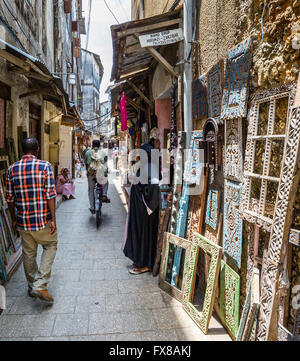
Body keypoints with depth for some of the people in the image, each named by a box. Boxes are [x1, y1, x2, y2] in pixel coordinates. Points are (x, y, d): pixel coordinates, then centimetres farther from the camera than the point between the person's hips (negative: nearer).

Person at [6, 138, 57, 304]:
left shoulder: (12, 169, 3)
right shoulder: (45, 166, -10)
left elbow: (10, 199, 5)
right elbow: (50, 195, -15)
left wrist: (14, 219, 16)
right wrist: (53, 219, -10)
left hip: (23, 221, 4)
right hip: (43, 219, -4)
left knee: (28, 253, 17)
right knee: (50, 247, 15)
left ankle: (32, 287, 33)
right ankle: (40, 285, 5)